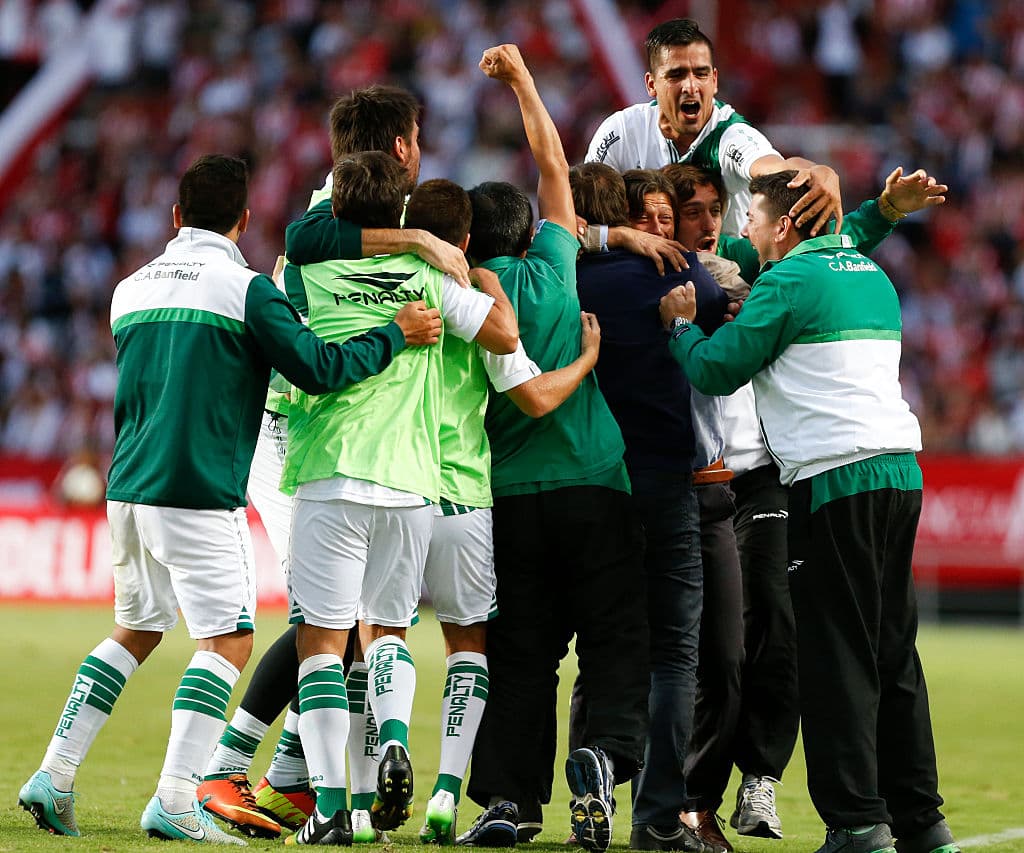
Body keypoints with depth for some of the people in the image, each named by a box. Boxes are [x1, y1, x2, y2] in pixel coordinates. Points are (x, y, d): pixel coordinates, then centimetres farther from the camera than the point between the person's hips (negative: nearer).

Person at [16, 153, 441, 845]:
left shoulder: (130, 290, 14)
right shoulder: (244, 288, -7)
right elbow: (318, 369, -12)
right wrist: (396, 335, 1)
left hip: (128, 490, 7)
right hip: (201, 496, -7)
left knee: (136, 631, 20)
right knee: (229, 640, -2)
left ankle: (54, 778, 15)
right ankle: (175, 801, -13)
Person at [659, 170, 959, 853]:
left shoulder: (791, 279, -6)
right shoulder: (873, 276, 19)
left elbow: (717, 369, -4)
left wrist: (682, 323, 14)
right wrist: (750, 316, 26)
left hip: (837, 478, -8)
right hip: (901, 470, 8)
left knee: (838, 656, -6)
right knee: (893, 653, 11)